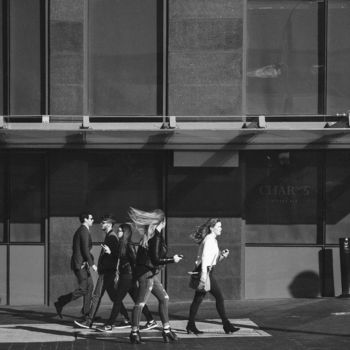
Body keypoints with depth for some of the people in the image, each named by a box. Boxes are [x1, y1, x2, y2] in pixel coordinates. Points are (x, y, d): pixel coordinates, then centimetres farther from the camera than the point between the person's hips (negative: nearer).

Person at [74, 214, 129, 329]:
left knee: (96, 296, -8)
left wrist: (109, 252, -38)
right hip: (105, 271, 10)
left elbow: (117, 254, -19)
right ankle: (126, 319, 15)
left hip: (107, 272, -10)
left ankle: (88, 321, -6)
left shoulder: (112, 237, -13)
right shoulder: (109, 236, 17)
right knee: (113, 296, 12)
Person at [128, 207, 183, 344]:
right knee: (140, 303, -4)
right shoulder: (156, 237, -17)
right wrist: (172, 260, -11)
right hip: (146, 273, -10)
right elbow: (155, 259, -19)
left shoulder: (149, 235, 10)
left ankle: (166, 330, 16)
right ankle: (134, 333, 1)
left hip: (151, 273, 10)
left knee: (164, 298, 13)